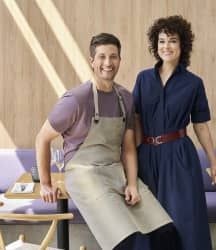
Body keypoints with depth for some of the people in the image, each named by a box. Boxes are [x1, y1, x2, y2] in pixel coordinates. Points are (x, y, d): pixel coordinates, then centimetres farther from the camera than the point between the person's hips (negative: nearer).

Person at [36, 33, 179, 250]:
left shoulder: (126, 98, 7)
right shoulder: (76, 99, -11)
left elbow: (128, 148, 10)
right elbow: (43, 138, -3)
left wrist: (132, 184, -3)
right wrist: (45, 184, 1)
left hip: (118, 171, 6)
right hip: (84, 173, -6)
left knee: (167, 232, -7)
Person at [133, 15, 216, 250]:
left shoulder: (193, 83, -1)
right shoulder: (143, 78, 5)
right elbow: (135, 119, 6)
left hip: (179, 155, -2)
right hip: (147, 156, 3)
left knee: (184, 219, -2)